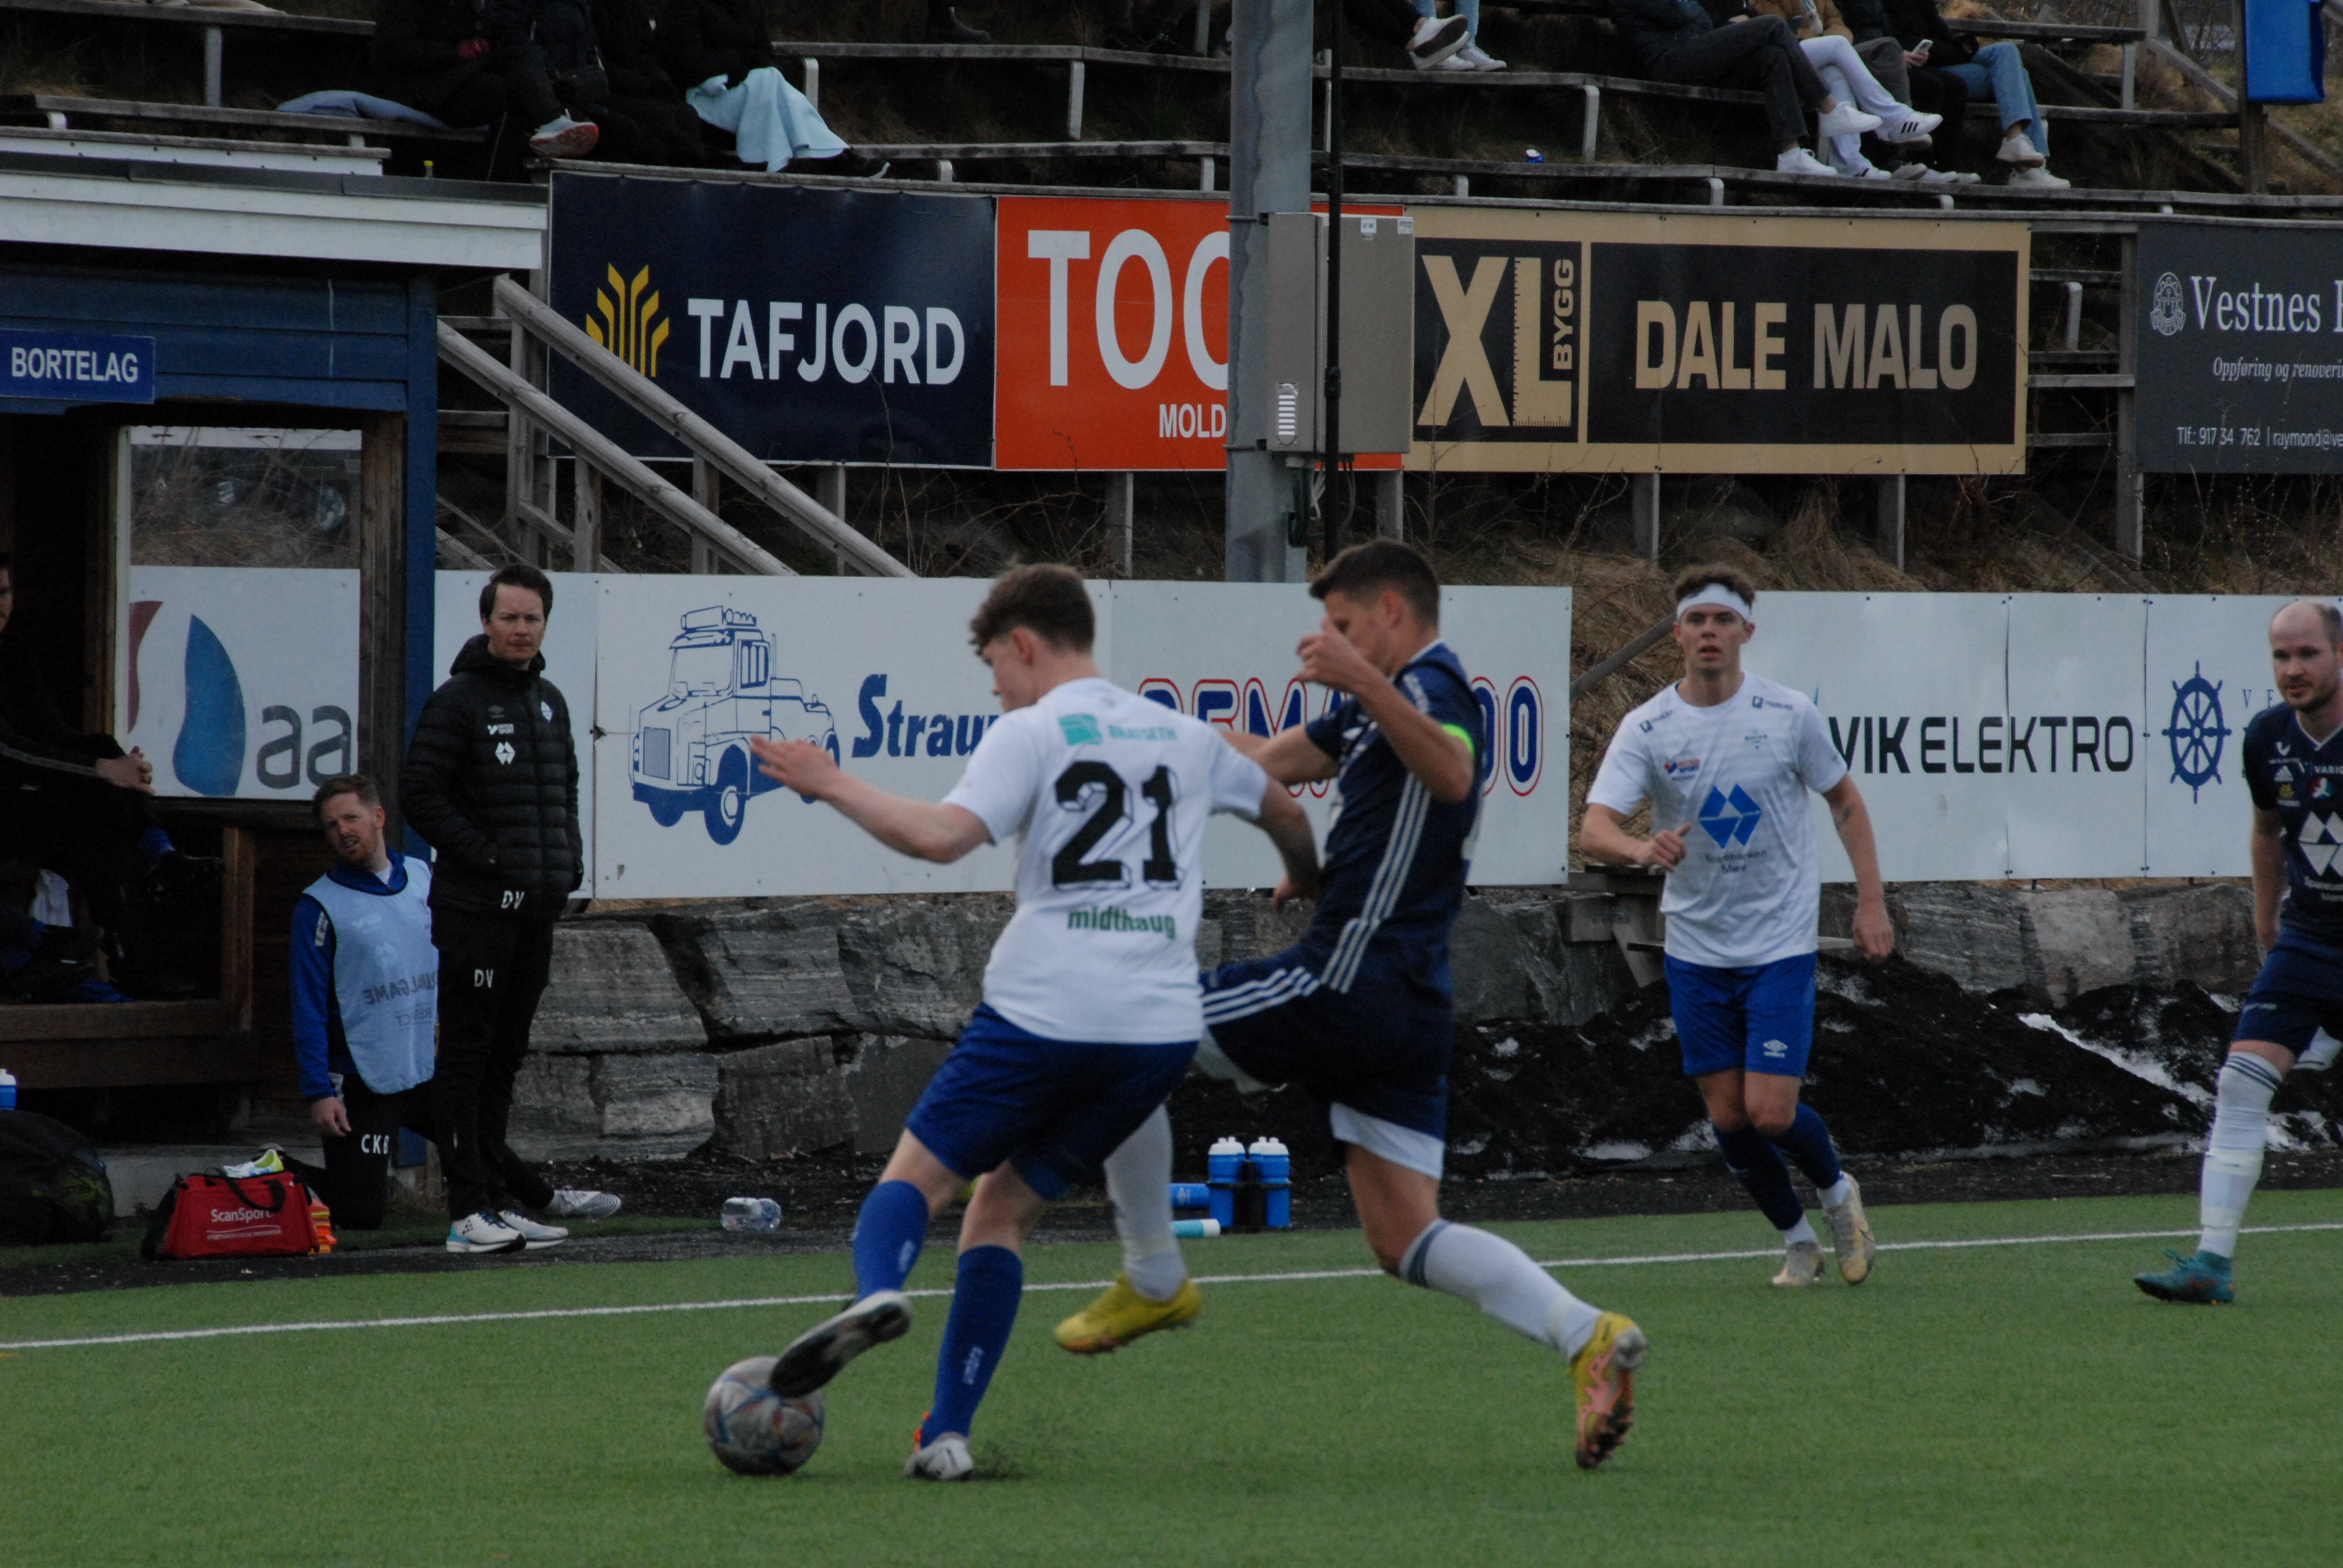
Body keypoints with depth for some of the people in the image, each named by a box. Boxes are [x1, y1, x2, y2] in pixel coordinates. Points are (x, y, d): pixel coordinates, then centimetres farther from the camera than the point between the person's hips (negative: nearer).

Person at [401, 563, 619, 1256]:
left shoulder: (549, 701, 16)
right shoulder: (458, 700, -8)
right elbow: (420, 796, -13)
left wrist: (569, 860, 11)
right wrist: (487, 858, -16)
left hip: (537, 911, 7)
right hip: (475, 909, -7)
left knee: (504, 1056, 15)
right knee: (467, 1059, -5)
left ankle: (498, 1181, 23)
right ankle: (470, 1206, -7)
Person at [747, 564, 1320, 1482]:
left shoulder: (1030, 734, -2)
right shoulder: (1181, 737, 18)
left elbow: (942, 837, -18)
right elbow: (1283, 811, 36)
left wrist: (834, 788, -7)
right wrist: (1306, 879, 57)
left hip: (1044, 1016, -5)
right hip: (1161, 1028, 5)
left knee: (917, 1174, 6)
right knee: (1005, 1209, 15)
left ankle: (876, 1291, -29)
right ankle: (946, 1435, 4)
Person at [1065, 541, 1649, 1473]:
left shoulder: (1430, 685, -9)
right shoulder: (1380, 705, 22)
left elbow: (1452, 776, -32)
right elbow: (1274, 760, 32)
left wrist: (1362, 682, -42)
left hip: (1350, 975, -10)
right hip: (1411, 1007, 10)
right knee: (1405, 1242, 6)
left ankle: (1153, 1282, 8)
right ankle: (1584, 1335, -11)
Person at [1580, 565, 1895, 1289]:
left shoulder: (1789, 715, -8)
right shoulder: (1647, 729, -8)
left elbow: (1844, 799, 8)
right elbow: (1594, 829, -19)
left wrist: (1871, 902, 3)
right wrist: (1641, 848, -41)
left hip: (1780, 947, -2)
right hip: (1695, 950, 2)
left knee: (1770, 1113, -11)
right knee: (1728, 1117, 3)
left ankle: (1838, 1193, 20)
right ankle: (1797, 1240, 26)